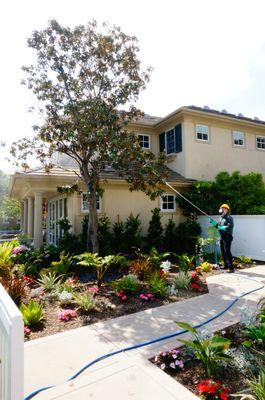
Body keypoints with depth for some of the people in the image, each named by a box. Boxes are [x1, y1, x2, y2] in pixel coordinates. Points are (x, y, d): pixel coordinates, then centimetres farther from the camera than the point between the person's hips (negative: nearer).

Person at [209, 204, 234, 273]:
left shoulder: (229, 218, -10)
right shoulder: (221, 218, 15)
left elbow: (230, 227, -22)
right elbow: (217, 226, 20)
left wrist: (221, 228, -28)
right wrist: (212, 222, 5)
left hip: (227, 236, -9)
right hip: (222, 236, 9)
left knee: (227, 252, -11)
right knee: (223, 252, 14)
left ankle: (231, 268, -8)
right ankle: (226, 265, 25)